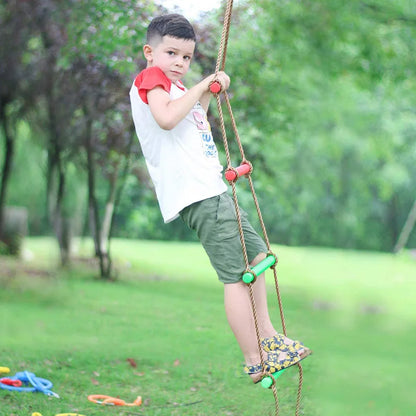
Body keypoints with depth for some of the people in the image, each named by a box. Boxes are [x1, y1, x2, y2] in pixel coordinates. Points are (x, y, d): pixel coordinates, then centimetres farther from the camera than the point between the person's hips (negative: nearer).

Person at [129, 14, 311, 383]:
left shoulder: (174, 86, 22)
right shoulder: (151, 76, -5)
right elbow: (166, 118, -25)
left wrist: (206, 98, 21)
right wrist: (200, 87, -15)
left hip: (211, 188, 11)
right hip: (196, 194, -11)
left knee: (255, 251, 21)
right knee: (236, 275, -11)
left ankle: (267, 335, 29)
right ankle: (256, 362, -8)